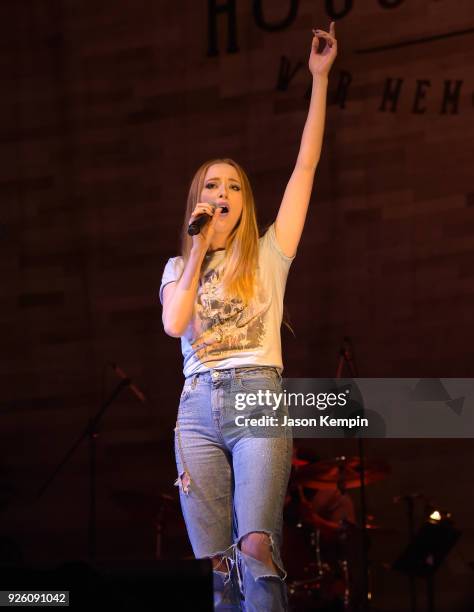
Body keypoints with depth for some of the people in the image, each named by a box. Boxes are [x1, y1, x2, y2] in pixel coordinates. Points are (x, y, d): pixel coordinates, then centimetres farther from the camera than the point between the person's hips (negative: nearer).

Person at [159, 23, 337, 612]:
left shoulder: (268, 255, 12)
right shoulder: (177, 267, 19)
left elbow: (305, 165, 8)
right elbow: (174, 324, -2)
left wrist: (320, 78, 8)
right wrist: (199, 248, 3)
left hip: (257, 396, -3)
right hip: (197, 408, 3)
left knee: (256, 548, -21)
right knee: (217, 560, -2)